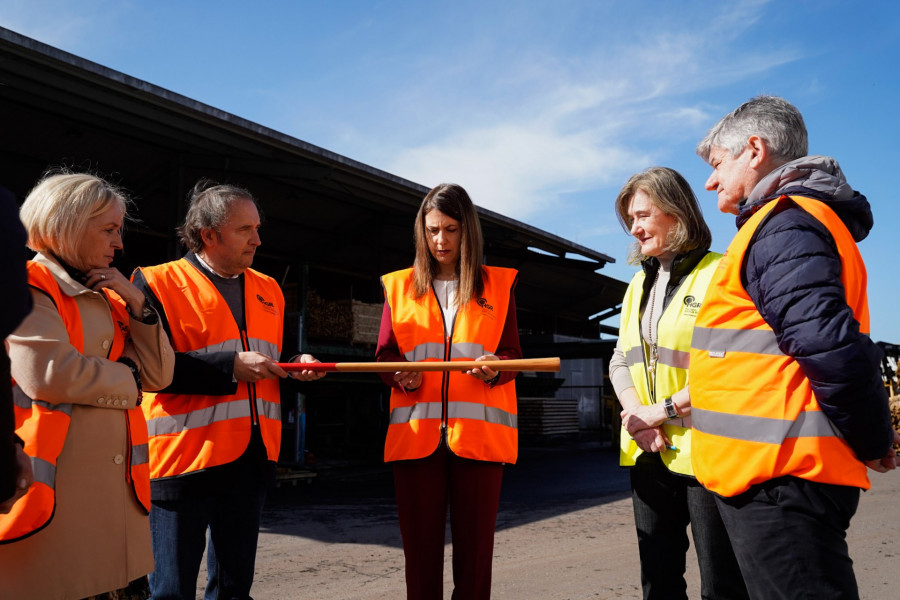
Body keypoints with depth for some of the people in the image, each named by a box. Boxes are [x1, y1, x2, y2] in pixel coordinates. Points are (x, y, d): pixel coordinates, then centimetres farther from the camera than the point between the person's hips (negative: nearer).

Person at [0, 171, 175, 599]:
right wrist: (125, 377, -3)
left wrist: (137, 305, 2)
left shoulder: (107, 297, 18)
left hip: (115, 482, 7)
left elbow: (159, 375, 13)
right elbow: (48, 374, -20)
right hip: (55, 482, -7)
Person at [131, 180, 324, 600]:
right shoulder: (158, 283, -5)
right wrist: (231, 366, -19)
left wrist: (295, 366, 3)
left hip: (252, 455, 6)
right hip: (184, 455, -6)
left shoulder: (268, 290, 15)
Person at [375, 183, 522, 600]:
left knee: (475, 544, 2)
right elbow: (384, 355, 10)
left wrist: (496, 367, -15)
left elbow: (513, 354, 7)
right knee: (420, 543, 4)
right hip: (415, 431, 1)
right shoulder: (399, 286, 12)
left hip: (478, 430, 0)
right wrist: (400, 376, -12)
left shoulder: (497, 285, 10)